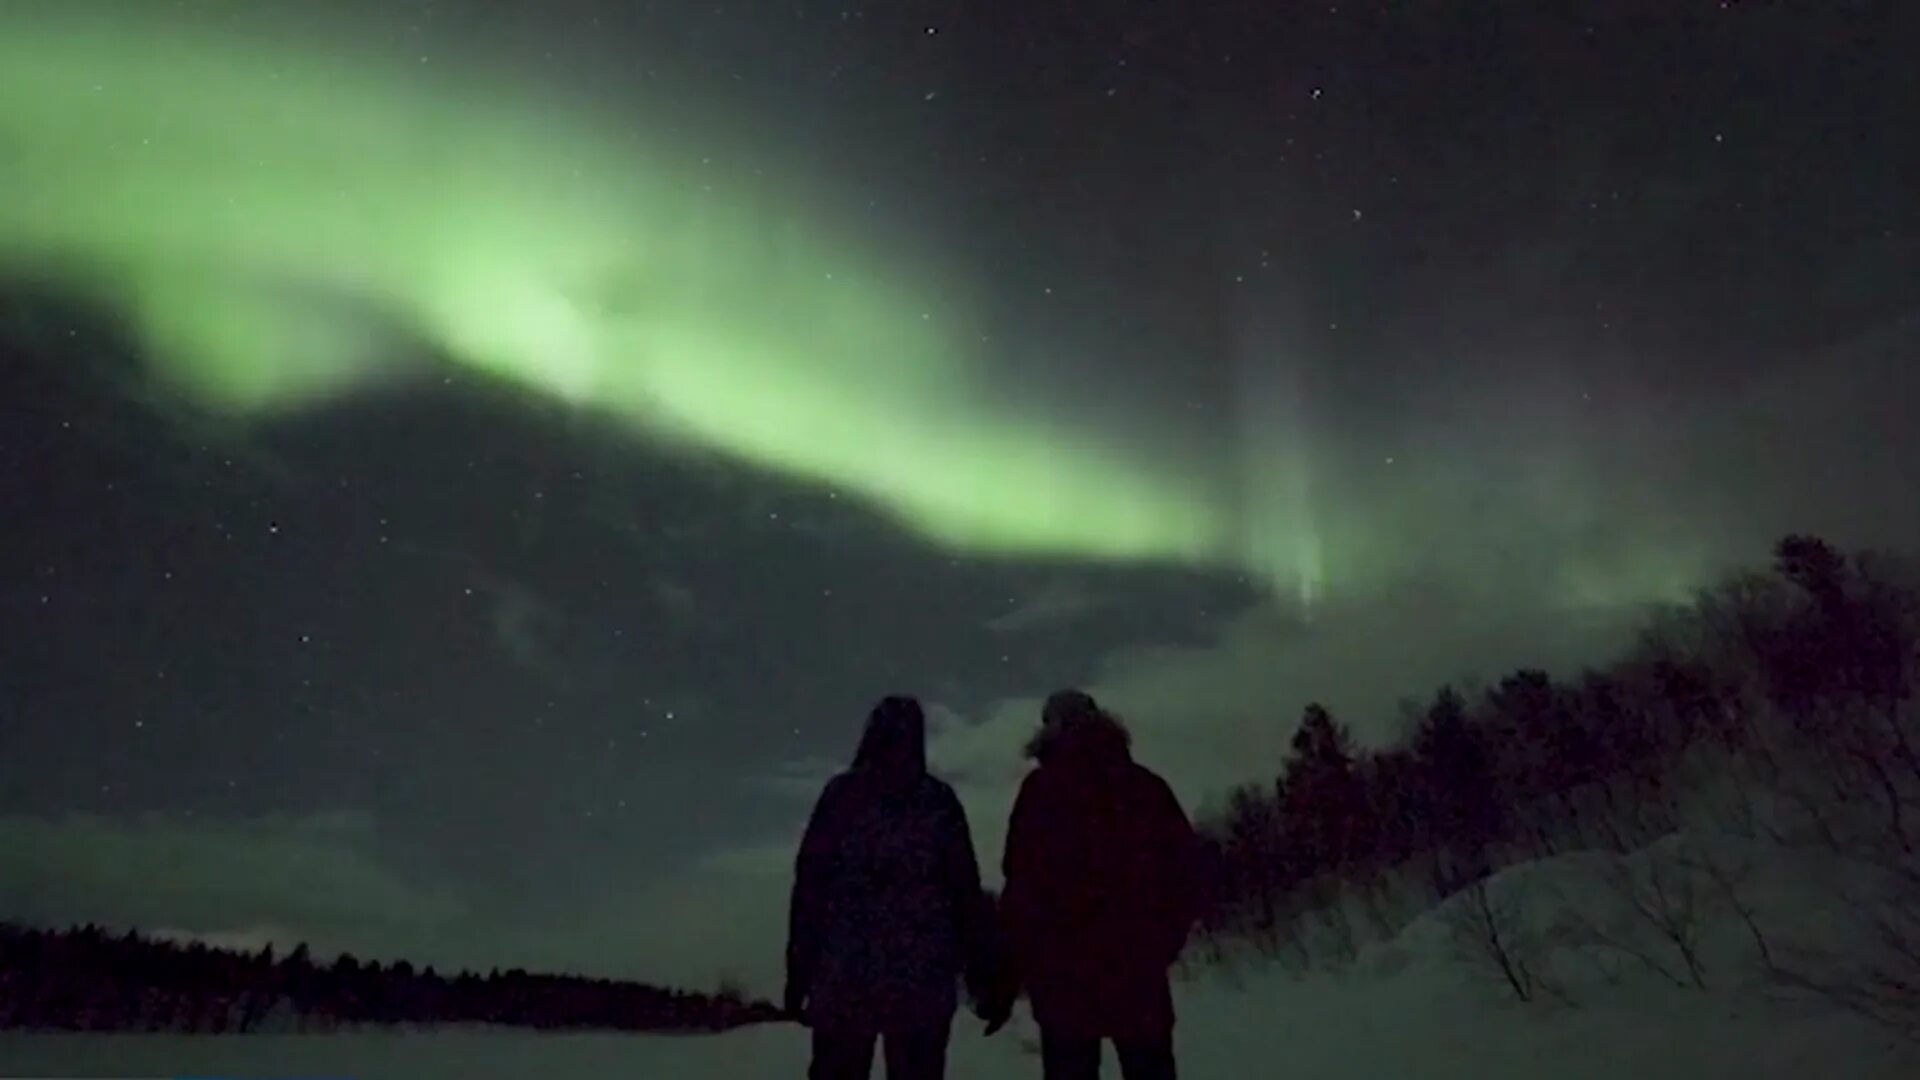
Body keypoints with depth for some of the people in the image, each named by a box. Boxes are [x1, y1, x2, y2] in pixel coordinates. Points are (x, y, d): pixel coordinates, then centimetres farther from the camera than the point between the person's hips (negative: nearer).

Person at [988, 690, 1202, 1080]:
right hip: (1139, 972, 2)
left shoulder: (1041, 791, -2)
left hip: (1064, 975, -2)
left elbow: (1022, 888, -6)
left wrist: (1007, 978, -1)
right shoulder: (1148, 787, 5)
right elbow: (1185, 871, 4)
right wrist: (1163, 945, 12)